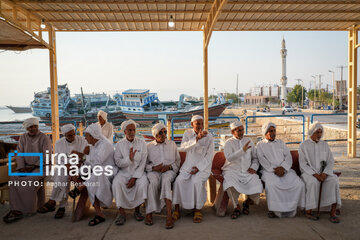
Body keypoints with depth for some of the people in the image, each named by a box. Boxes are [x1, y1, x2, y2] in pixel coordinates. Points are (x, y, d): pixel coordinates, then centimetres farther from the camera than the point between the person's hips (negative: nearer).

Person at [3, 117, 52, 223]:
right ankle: (17, 210, -20)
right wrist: (22, 168, -10)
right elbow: (19, 154, 5)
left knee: (29, 181, -29)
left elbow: (47, 156, -11)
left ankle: (30, 210, -16)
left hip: (41, 167, -5)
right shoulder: (23, 138, 10)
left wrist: (33, 166, -15)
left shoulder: (44, 138, -6)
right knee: (13, 179, -21)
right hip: (26, 167, 5)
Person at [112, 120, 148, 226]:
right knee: (116, 183, -29)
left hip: (138, 172, 0)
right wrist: (129, 158, -20)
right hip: (124, 172, 1)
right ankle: (121, 213, -16)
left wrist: (134, 177, -13)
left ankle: (137, 210, -8)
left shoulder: (141, 143, 3)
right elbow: (118, 162, -1)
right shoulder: (119, 144, 5)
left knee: (143, 183, -30)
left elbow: (143, 163, -3)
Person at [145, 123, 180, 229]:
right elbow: (145, 163, 11)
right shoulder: (149, 146, 15)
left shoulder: (172, 144, 17)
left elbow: (178, 161, 15)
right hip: (154, 171, 0)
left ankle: (169, 215, -44)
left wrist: (169, 166, -5)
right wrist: (154, 167, -9)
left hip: (169, 170, 0)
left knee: (165, 180, -36)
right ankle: (149, 213, -28)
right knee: (153, 181, -36)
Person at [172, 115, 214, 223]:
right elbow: (182, 147, -16)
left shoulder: (209, 136, -2)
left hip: (203, 166, -2)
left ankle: (198, 209, -13)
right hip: (188, 165, 2)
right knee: (179, 180, -23)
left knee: (197, 181, -30)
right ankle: (177, 209, -10)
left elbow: (209, 156, -3)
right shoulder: (187, 133, 3)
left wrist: (198, 167, -14)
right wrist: (197, 138, -29)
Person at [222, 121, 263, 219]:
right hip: (232, 171, -3)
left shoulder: (249, 141, 16)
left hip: (247, 171, 3)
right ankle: (237, 207, -7)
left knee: (257, 186, -23)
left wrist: (254, 167, 1)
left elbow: (255, 157, 21)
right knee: (230, 185, -34)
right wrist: (242, 150, -25)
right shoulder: (228, 143, 2)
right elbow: (229, 158, -16)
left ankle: (247, 202, 11)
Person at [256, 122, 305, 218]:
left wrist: (283, 168, -10)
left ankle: (291, 209, -9)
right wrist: (274, 170, -15)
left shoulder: (280, 142, 21)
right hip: (269, 170, -3)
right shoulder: (260, 145, 11)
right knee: (270, 185, -36)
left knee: (299, 184, -22)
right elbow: (262, 160, -2)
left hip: (285, 170, 3)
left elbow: (288, 157, 10)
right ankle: (274, 209, -20)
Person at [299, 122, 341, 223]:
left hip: (323, 173, 3)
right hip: (308, 173, -3)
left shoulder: (324, 144, 9)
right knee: (313, 182, -36)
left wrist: (324, 173, -15)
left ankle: (333, 213, -27)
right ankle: (309, 211, -23)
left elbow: (330, 162, 4)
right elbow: (303, 164, -7)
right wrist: (315, 174, -20)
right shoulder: (304, 145, -1)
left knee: (333, 181, -29)